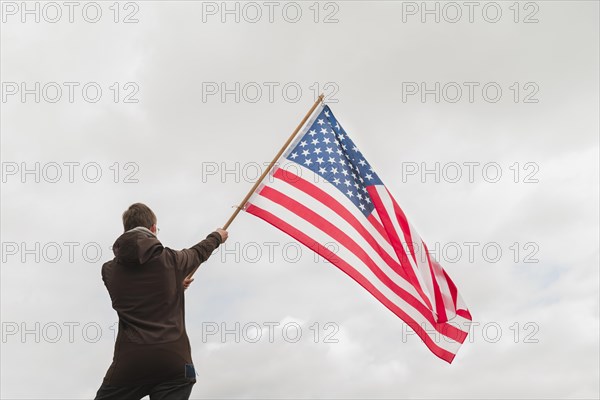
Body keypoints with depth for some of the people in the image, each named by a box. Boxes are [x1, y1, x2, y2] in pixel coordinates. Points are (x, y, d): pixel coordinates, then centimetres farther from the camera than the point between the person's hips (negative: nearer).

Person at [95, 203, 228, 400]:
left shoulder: (109, 270, 8)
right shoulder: (171, 260, 2)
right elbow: (198, 253, 24)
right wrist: (217, 237, 46)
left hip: (129, 361, 1)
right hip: (174, 361, -1)